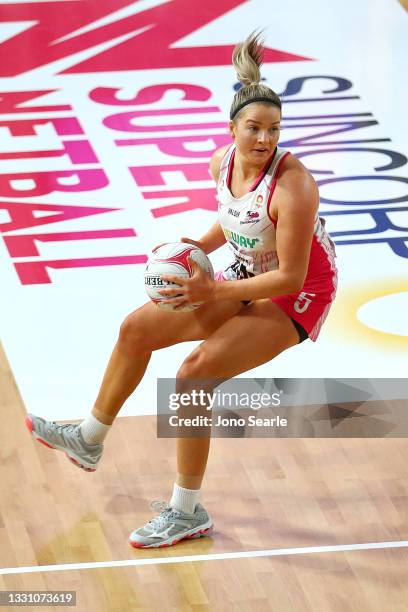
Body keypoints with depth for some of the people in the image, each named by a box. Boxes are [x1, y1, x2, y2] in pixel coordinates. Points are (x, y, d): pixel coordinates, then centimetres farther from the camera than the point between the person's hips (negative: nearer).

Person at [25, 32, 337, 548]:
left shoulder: (292, 186, -31)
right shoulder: (222, 161, -9)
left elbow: (290, 277, -28)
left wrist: (214, 292, -26)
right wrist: (198, 248, -5)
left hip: (296, 297, -8)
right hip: (245, 278, 8)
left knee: (195, 372, -21)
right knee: (137, 328, 9)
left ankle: (187, 513, -7)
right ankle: (89, 441, 30)